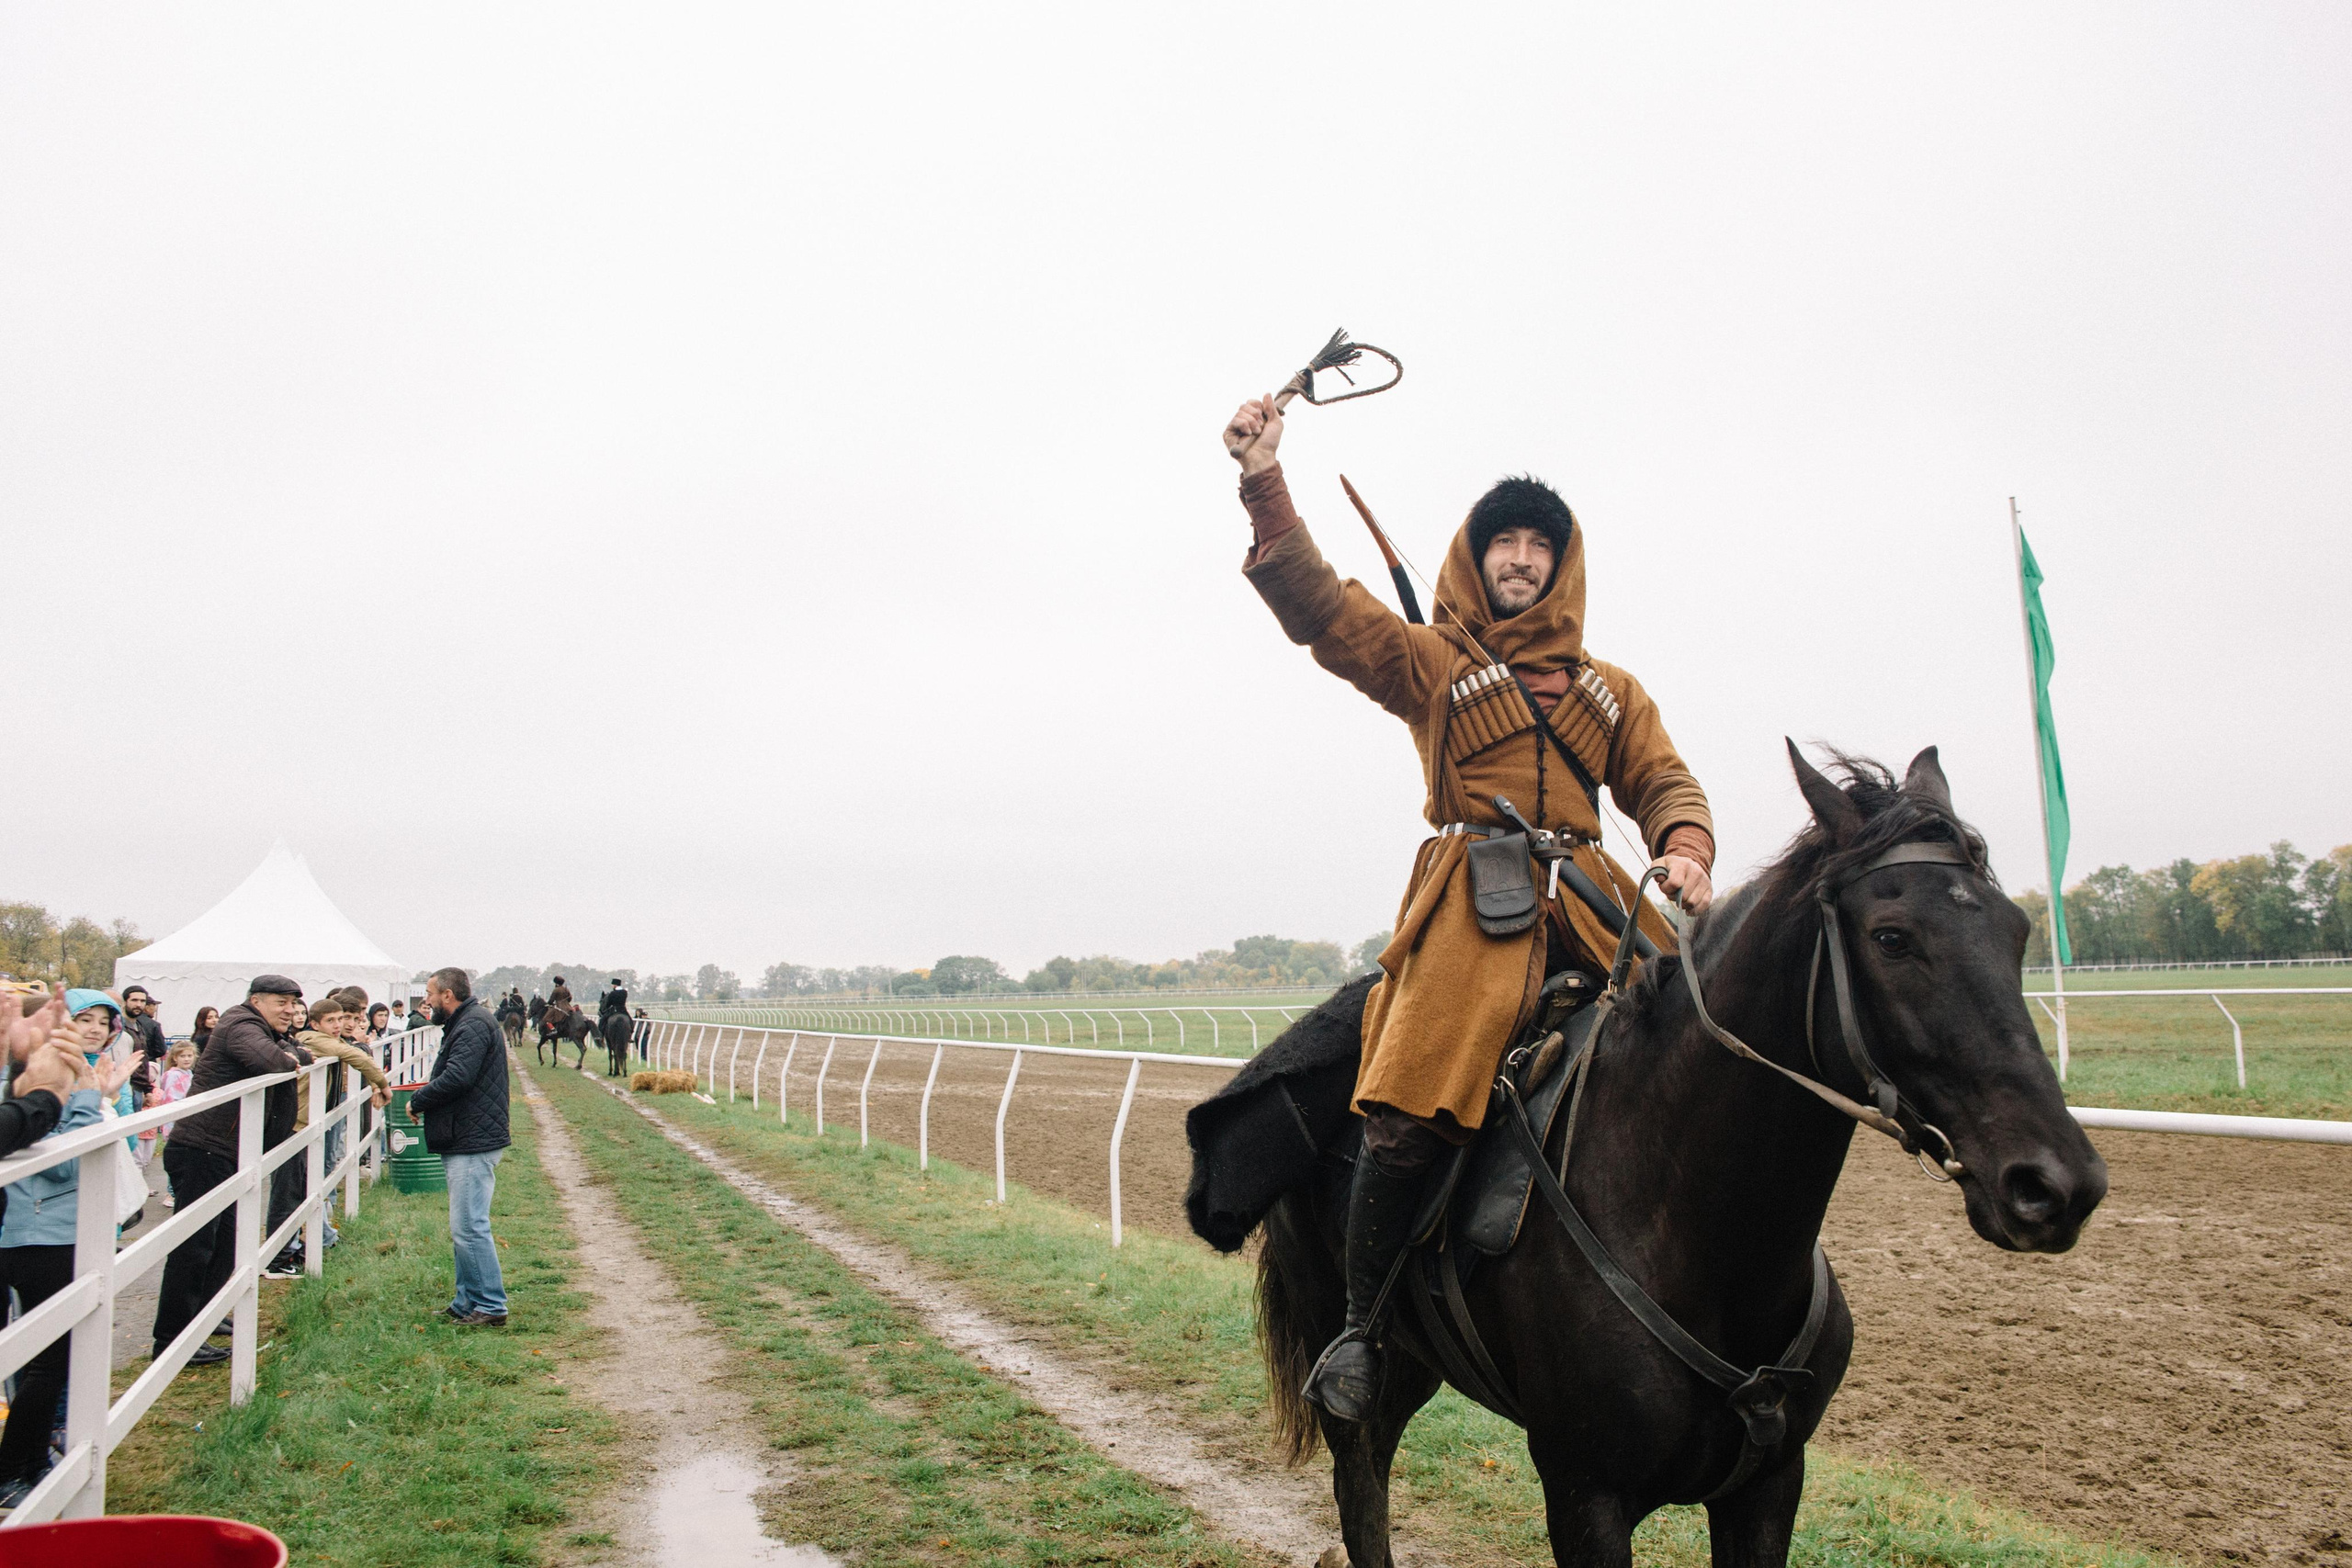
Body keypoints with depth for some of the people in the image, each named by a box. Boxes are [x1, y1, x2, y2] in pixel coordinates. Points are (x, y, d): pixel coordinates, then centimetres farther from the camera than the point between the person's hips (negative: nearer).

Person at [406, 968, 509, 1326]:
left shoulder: (474, 1025, -14)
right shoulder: (462, 1024, 20)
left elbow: (456, 1078, -24)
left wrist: (417, 1100, -11)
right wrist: (423, 1099, 3)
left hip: (473, 1144, -11)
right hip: (464, 1142, 11)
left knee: (469, 1226, -10)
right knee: (464, 1227, 15)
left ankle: (490, 1305, -4)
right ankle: (469, 1302, 22)